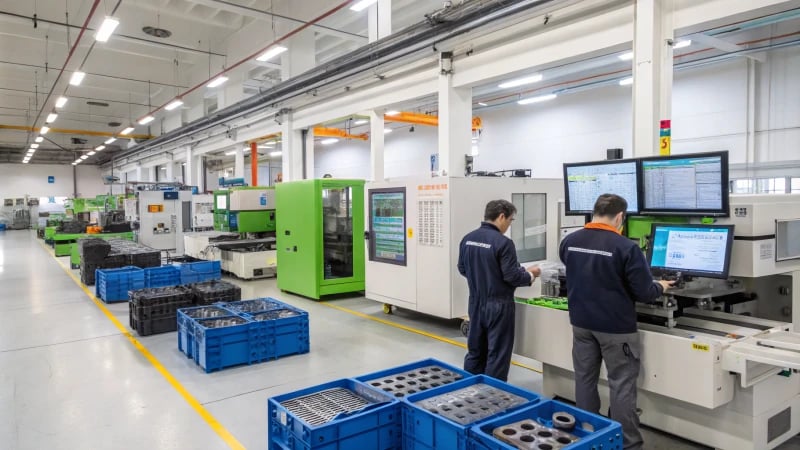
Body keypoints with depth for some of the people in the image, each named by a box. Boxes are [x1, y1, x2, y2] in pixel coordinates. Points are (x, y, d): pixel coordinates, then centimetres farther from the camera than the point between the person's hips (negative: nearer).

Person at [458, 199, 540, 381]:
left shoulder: (467, 239, 2)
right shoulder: (503, 242, -19)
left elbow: (462, 269, 10)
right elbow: (512, 276, -18)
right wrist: (530, 274, 0)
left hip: (475, 303, 7)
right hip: (498, 305, -7)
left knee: (475, 350, 17)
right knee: (497, 354, 5)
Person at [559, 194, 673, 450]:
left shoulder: (569, 242, 1)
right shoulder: (626, 247, -17)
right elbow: (644, 293, -11)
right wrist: (660, 287, 9)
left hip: (581, 323, 5)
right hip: (616, 327, -5)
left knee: (585, 379, 14)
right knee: (622, 386, 5)